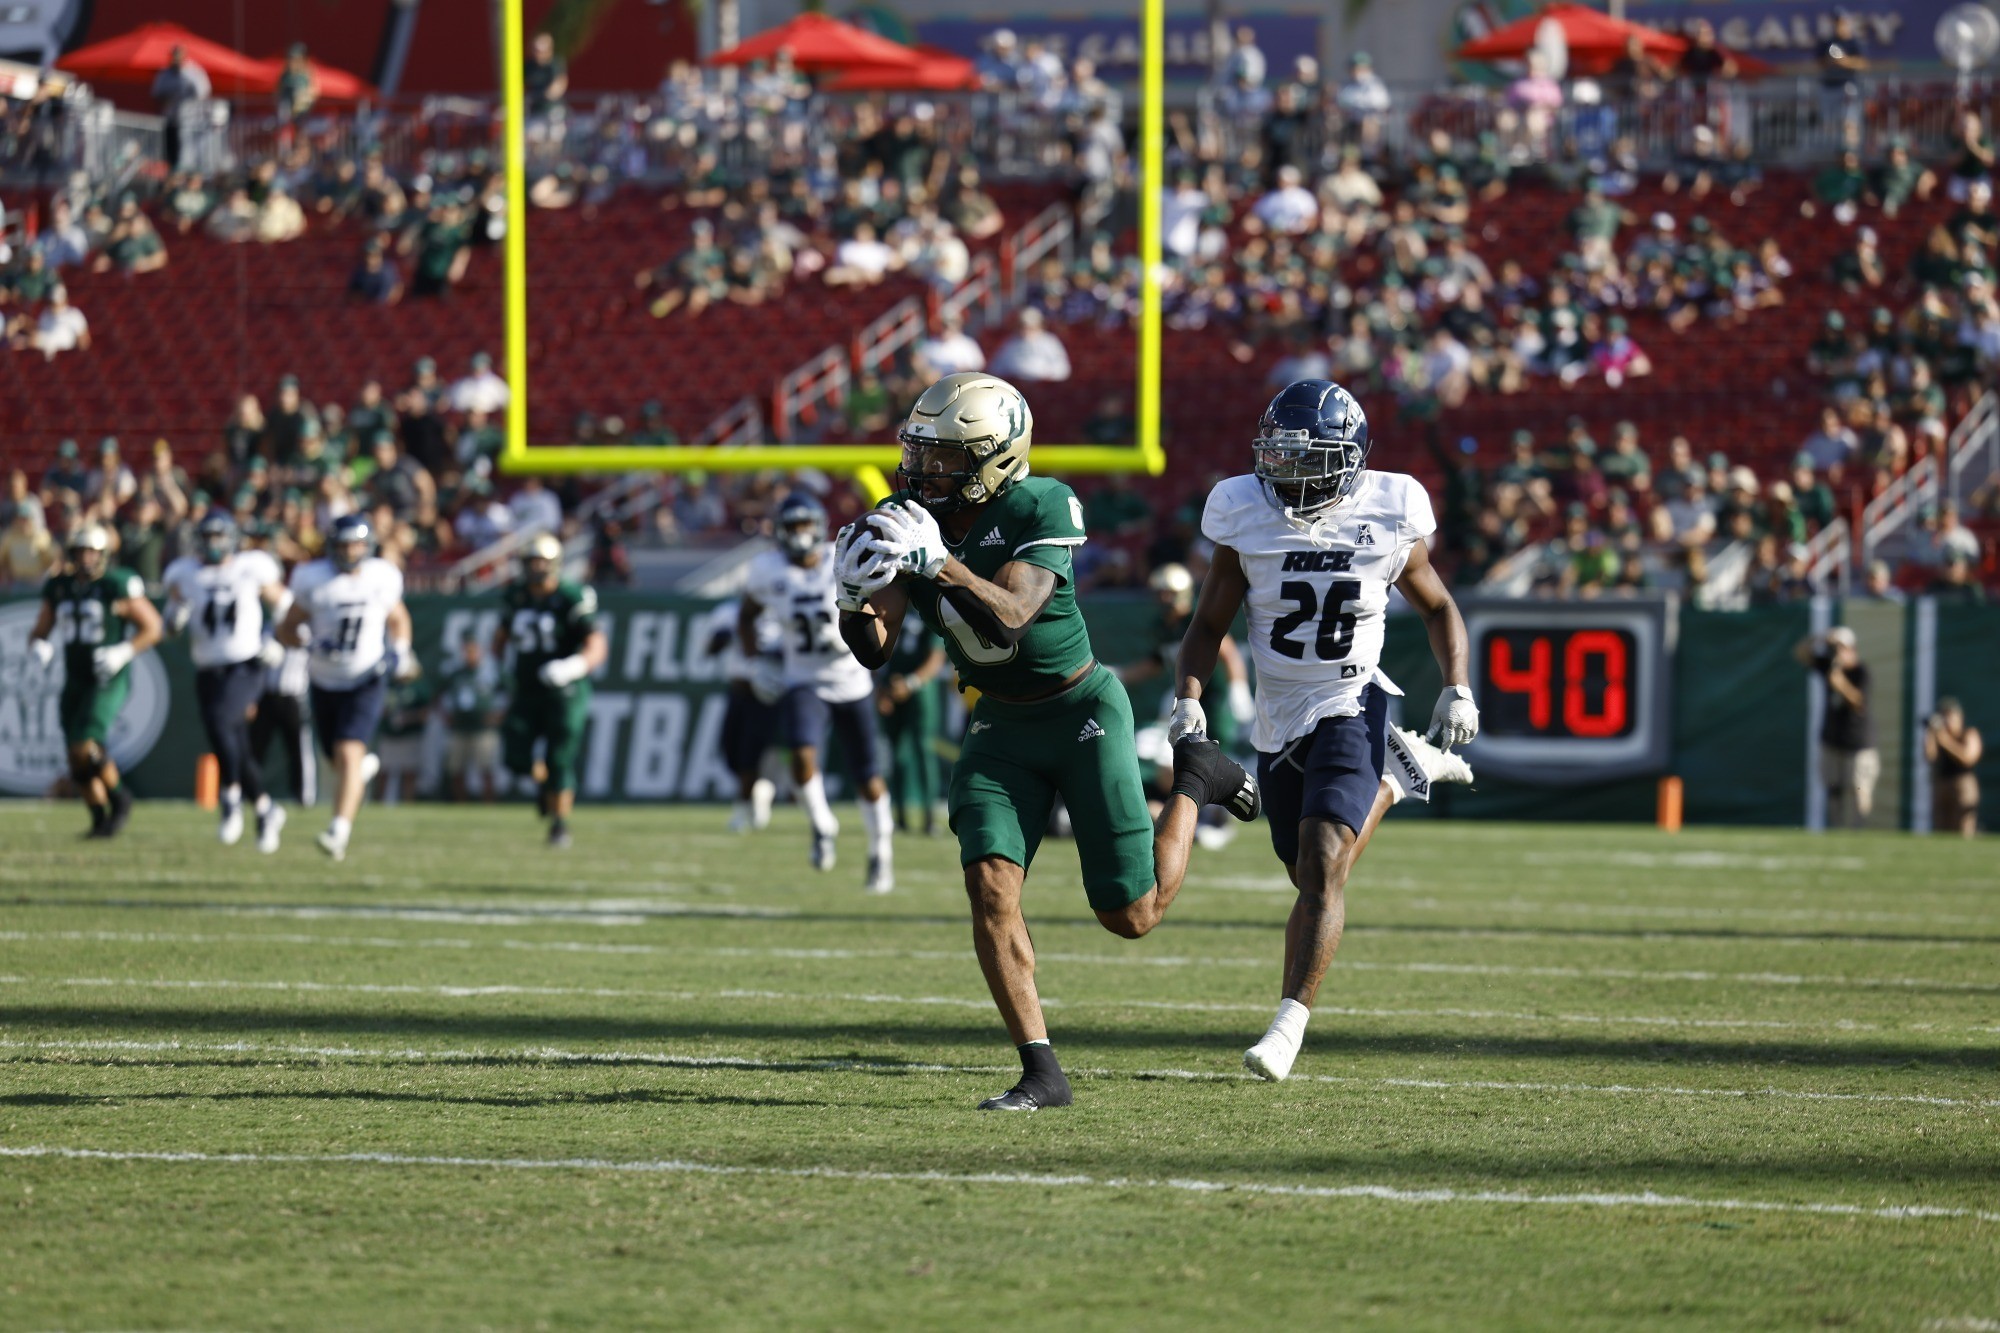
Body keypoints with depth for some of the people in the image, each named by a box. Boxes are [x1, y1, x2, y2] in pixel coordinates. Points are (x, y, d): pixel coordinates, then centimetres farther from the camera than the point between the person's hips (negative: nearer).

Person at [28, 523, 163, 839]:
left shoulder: (118, 586, -9)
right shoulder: (59, 587, 7)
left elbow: (152, 627, -5)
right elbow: (38, 632, 14)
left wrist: (123, 653, -19)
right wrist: (39, 648, -9)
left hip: (108, 681, -6)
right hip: (75, 680, 6)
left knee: (86, 747, -19)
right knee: (78, 764, 5)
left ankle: (118, 798, 4)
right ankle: (100, 819, 22)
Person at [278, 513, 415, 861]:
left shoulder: (383, 579, -6)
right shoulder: (315, 581, -13)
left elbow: (397, 619, 14)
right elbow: (286, 630, -7)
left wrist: (401, 651, -3)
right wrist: (310, 642, -26)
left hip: (367, 681, -1)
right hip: (325, 684, 2)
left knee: (349, 754, -18)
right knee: (339, 760, 14)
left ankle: (339, 831, -22)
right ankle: (366, 767, 51)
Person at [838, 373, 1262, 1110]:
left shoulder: (1040, 510, -23)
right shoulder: (912, 522, -6)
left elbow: (1010, 615, -34)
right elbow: (874, 647, -9)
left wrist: (943, 564, -49)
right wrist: (855, 598, -31)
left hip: (1081, 713, -5)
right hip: (1000, 726, 5)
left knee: (1132, 914, 2)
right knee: (990, 884, -16)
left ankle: (1195, 780, 30)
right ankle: (1040, 1071, -12)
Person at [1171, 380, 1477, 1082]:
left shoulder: (1388, 517, -10)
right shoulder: (1247, 517, -9)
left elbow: (1437, 608, 7)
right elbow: (1208, 626, -1)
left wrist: (1458, 688, -8)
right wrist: (1189, 701, -17)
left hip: (1351, 706, -3)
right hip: (1280, 719, 3)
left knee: (1323, 861, -19)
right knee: (1314, 875, 15)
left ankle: (1291, 1021, -16)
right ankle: (1396, 781, 42)